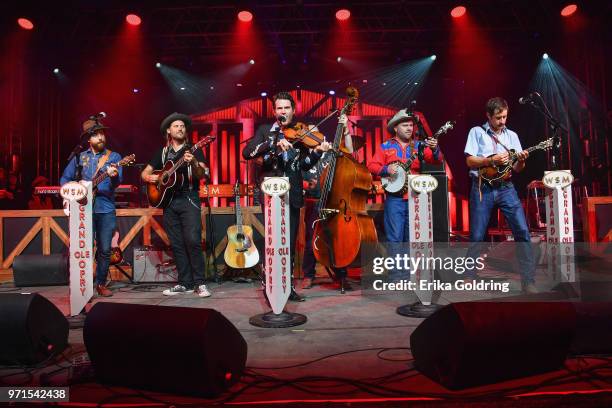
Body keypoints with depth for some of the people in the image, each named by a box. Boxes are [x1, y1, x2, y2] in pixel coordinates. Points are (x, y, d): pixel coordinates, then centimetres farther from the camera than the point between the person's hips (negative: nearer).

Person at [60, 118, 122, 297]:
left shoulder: (114, 157, 4)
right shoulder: (79, 157, 11)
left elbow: (116, 182, -10)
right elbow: (65, 178, 18)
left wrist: (114, 175, -32)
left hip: (106, 209, -1)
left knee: (105, 249, 2)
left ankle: (101, 283, 17)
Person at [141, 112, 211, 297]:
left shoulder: (194, 150, 5)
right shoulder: (162, 152, 16)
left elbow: (202, 175, -9)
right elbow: (144, 173, 18)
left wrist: (194, 163, -29)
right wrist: (150, 177, -5)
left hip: (189, 199, -4)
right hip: (168, 201, 4)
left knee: (193, 241, -15)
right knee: (176, 244, 4)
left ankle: (199, 283, -8)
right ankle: (184, 283, 11)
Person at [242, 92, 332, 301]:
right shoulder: (265, 131, 7)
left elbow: (304, 165, 4)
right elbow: (246, 152, -10)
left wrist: (317, 151, -14)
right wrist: (274, 144, -22)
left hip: (292, 194, 2)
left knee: (290, 243, 7)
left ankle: (288, 285, 18)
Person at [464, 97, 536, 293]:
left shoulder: (512, 135, 14)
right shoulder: (477, 132, 5)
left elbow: (516, 169, 12)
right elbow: (470, 161, -4)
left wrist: (521, 160, -9)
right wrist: (492, 160, -16)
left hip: (506, 188, 3)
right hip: (483, 188, -3)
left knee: (523, 231, -7)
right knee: (477, 237, 0)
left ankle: (528, 280, 0)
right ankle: (469, 276, 16)